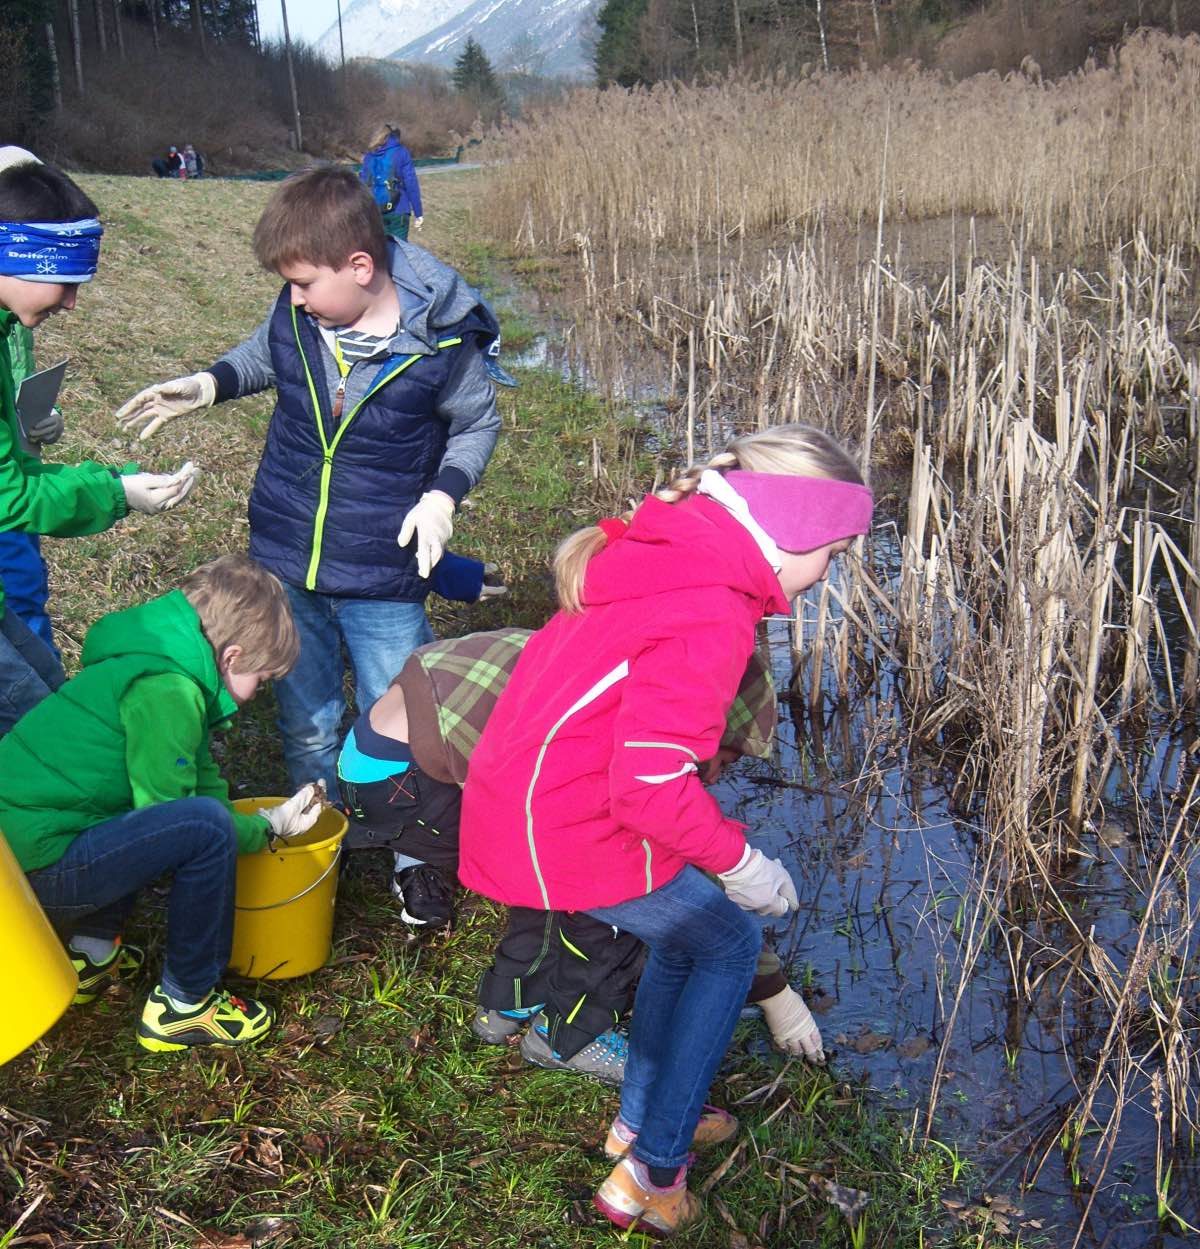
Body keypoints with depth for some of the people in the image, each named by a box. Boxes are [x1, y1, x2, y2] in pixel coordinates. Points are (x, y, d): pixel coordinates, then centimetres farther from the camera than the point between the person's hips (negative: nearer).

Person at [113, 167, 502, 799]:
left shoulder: (442, 340, -16)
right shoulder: (296, 313, -6)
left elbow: (478, 423, -1)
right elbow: (260, 355, 16)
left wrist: (444, 493, -16)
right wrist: (209, 384, -2)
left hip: (384, 577, -4)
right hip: (284, 561, 4)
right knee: (306, 721, 18)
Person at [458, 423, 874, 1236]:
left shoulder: (670, 549, 4)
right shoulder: (711, 618, -25)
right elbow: (649, 785, -28)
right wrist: (739, 862, -12)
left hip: (522, 794, 9)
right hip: (573, 833, -9)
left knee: (689, 934, 25)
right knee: (729, 947, 11)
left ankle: (640, 1120, 40)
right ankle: (649, 1175, 17)